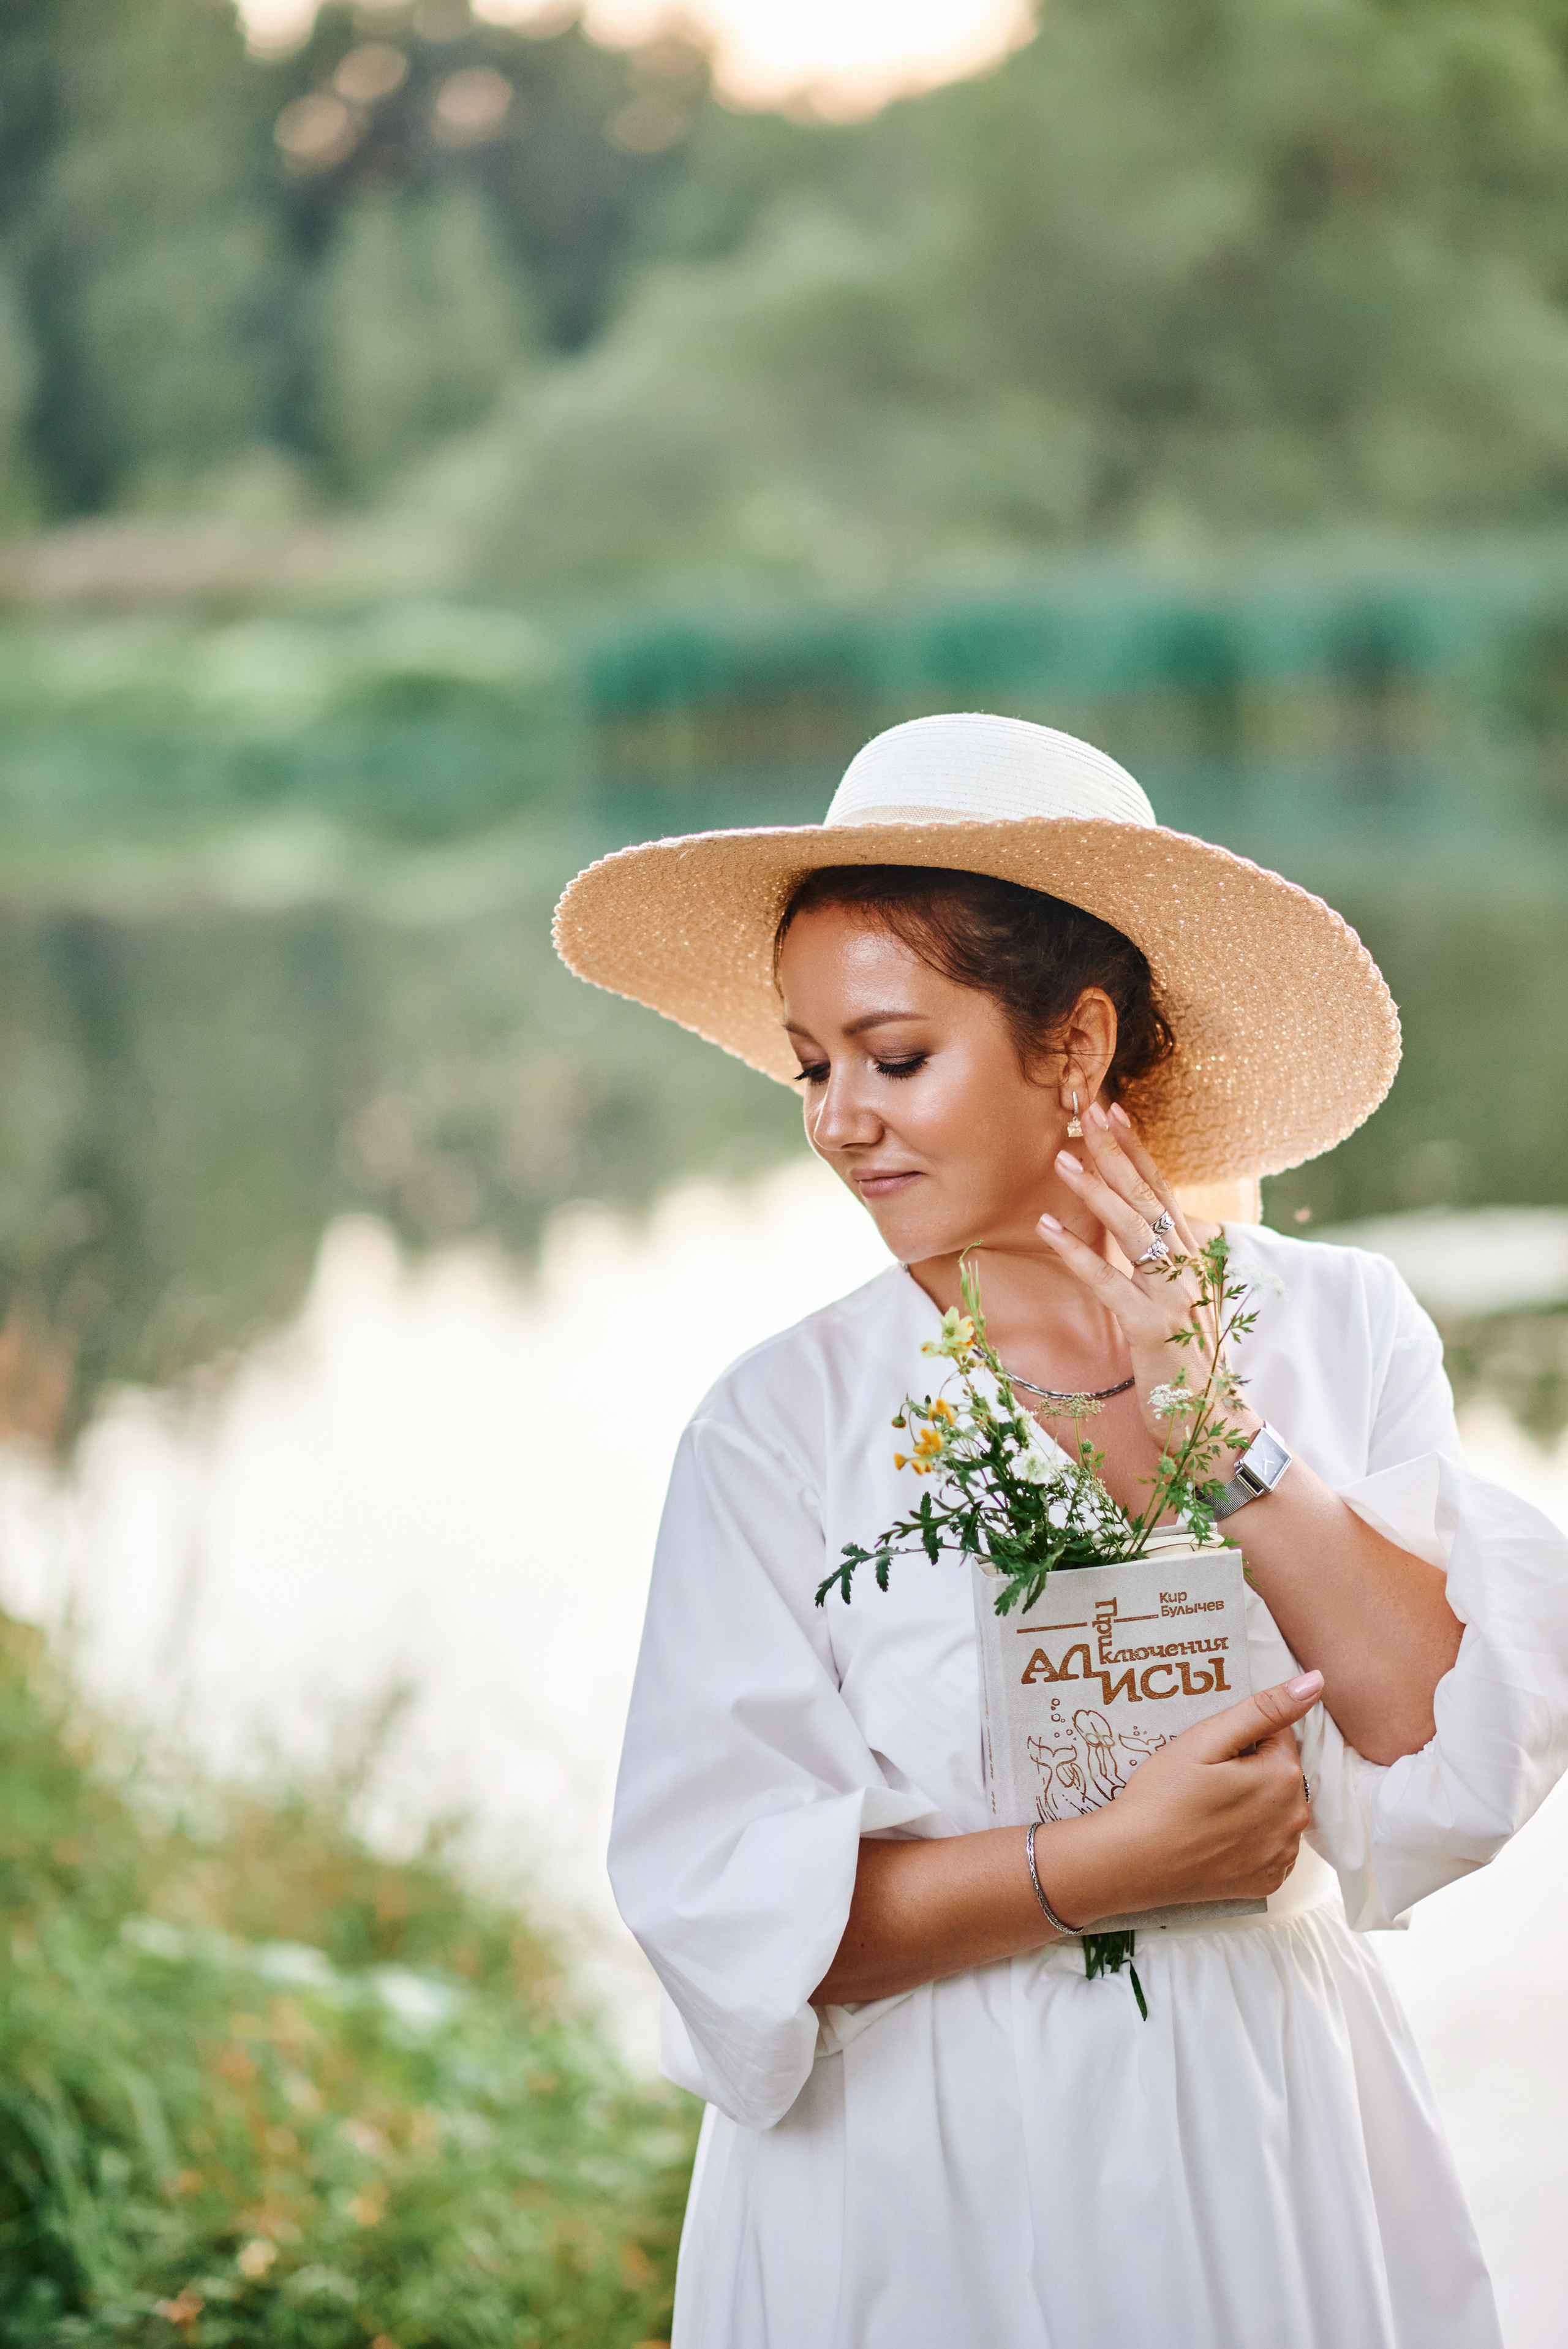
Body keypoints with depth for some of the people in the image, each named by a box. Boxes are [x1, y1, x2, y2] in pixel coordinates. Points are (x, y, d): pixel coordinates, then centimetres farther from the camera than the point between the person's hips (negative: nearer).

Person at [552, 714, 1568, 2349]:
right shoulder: (788, 1419, -8)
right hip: (914, 2201, -1)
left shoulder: (1340, 1334, -3)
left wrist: (1216, 1422, -15)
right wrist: (1110, 1862, -18)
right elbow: (727, 1901, -12)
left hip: (1269, 2156, 2)